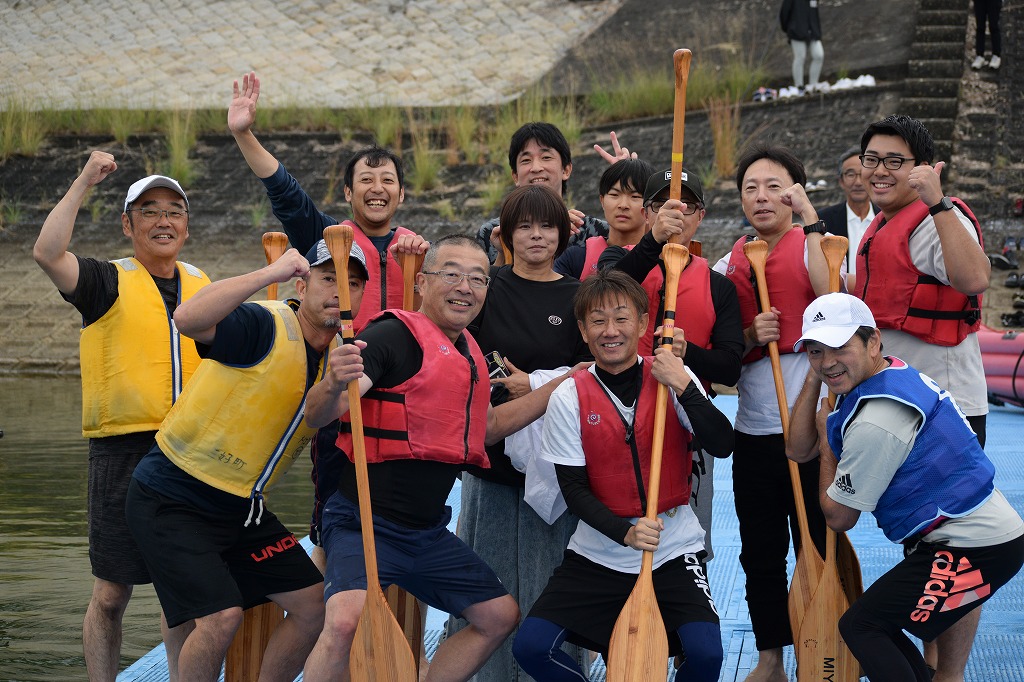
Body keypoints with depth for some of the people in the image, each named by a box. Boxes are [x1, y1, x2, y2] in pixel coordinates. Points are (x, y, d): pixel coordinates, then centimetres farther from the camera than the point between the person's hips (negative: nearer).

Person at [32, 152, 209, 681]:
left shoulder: (204, 287, 14)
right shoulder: (109, 283, -1)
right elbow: (47, 253, -20)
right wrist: (83, 184, -16)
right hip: (124, 452, -4)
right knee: (111, 594, 0)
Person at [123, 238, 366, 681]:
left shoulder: (340, 354, 4)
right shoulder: (264, 327, -22)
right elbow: (188, 318, -41)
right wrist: (271, 273, -40)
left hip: (242, 509, 8)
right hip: (172, 500, -8)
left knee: (313, 604, 5)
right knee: (222, 615, -20)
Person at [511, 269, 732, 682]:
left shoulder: (675, 380, -3)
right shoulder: (569, 399, -4)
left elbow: (722, 445, -15)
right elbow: (573, 489, -5)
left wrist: (684, 386, -25)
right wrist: (625, 533, -20)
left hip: (673, 550, -1)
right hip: (597, 551, 1)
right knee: (531, 647, -13)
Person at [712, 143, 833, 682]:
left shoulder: (816, 248, 0)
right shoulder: (729, 267, 11)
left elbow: (831, 298, -24)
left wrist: (810, 220, -22)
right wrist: (750, 336, -8)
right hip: (754, 428, 4)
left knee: (817, 546, -2)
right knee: (760, 553, 10)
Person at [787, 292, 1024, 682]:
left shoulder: (875, 422, -24)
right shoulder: (896, 374, 6)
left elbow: (838, 517, -9)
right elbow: (799, 451, 13)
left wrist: (827, 442, 4)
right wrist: (814, 377, 2)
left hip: (977, 549, -10)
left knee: (860, 626, -9)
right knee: (877, 622, 15)